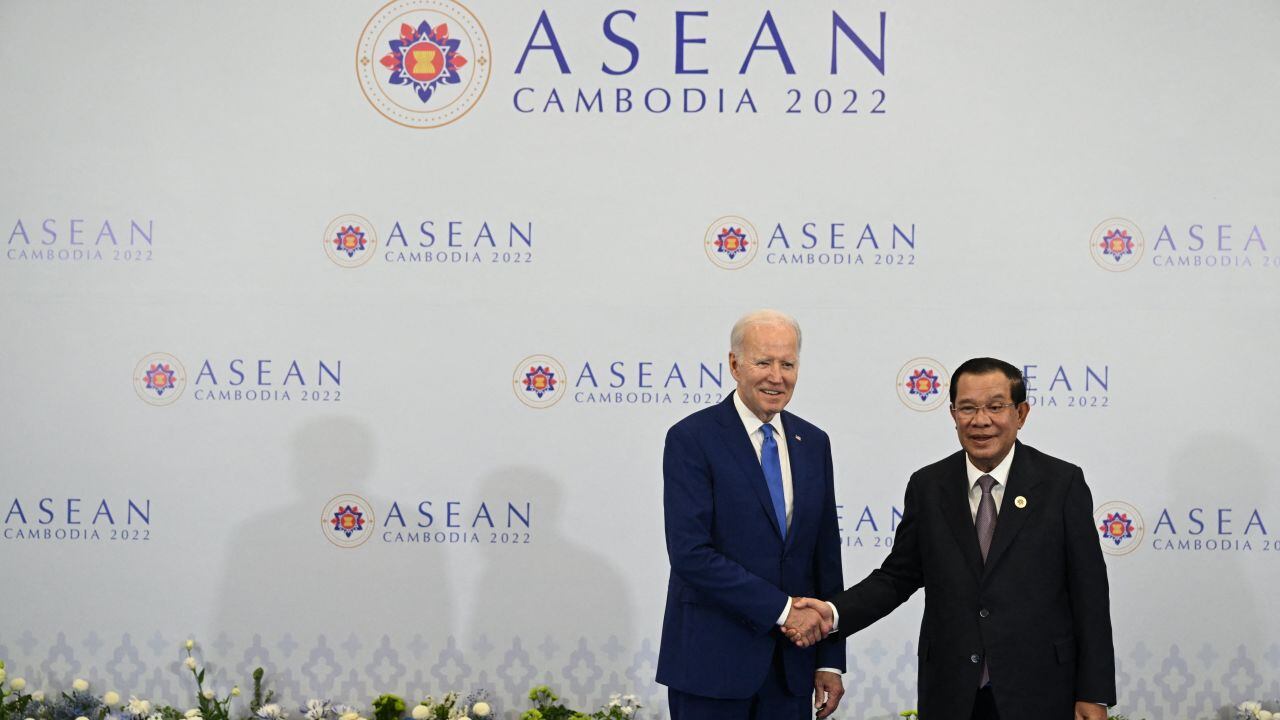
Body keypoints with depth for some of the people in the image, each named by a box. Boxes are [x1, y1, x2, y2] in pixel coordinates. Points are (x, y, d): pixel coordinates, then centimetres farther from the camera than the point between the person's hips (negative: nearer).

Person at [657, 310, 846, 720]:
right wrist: (782, 609, -17)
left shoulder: (813, 443, 10)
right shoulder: (691, 438, -8)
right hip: (712, 662, -5)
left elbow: (826, 556, 12)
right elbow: (690, 553, -17)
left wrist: (830, 660, 8)